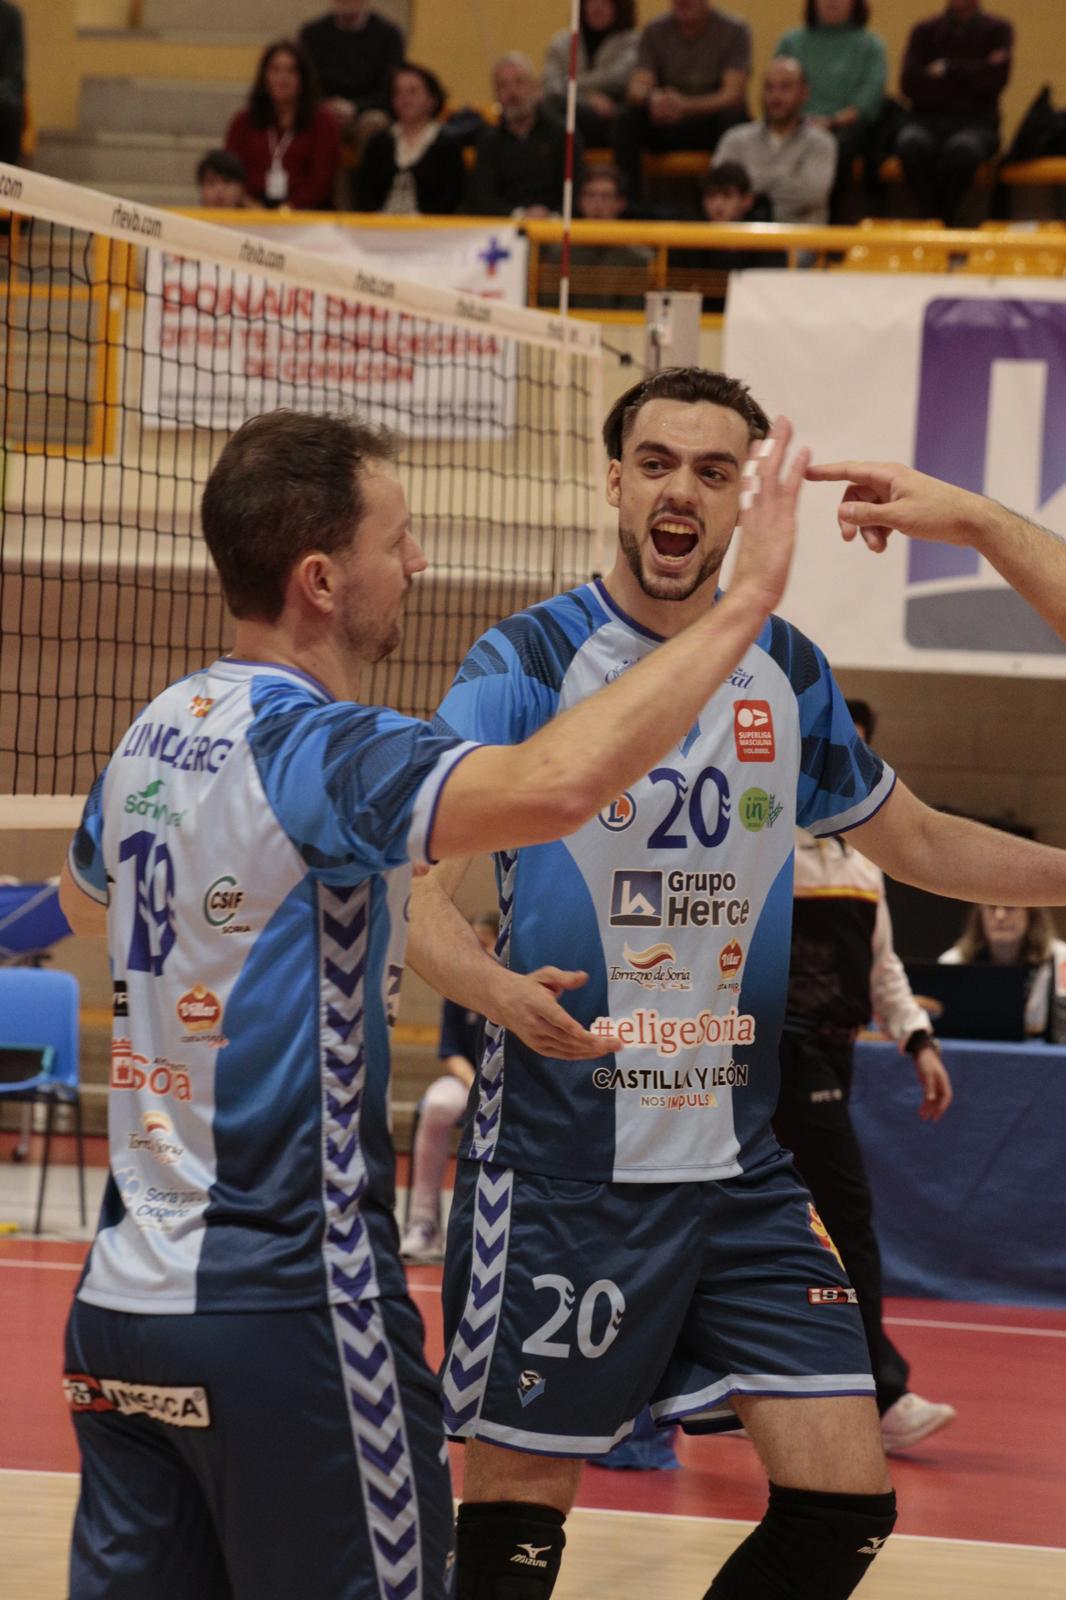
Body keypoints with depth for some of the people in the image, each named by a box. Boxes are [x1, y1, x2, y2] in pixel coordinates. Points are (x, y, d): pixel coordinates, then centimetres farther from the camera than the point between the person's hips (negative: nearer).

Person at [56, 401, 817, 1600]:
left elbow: (83, 903, 32)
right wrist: (744, 602, -27)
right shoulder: (316, 747, -17)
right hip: (284, 1306, -8)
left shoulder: (153, 734, 10)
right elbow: (555, 784, -35)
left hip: (123, 1296, 8)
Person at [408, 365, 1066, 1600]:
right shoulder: (524, 665, -8)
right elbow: (418, 894, -16)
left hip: (737, 1161, 5)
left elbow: (913, 842, 23)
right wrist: (499, 989, -36)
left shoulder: (788, 674, 7)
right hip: (559, 1161, -5)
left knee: (844, 1500, -1)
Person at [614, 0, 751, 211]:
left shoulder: (734, 30, -9)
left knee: (733, 120, -36)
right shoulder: (655, 31, 0)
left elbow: (733, 95, -19)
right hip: (667, 126, 3)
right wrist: (652, 99, -37)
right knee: (627, 121, -26)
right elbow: (637, 90, -10)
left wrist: (685, 106, -38)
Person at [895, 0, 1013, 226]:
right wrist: (971, 76, -4)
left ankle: (946, 218, -24)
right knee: (911, 143, -36)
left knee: (963, 148, -39)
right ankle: (928, 216, -25)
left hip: (976, 121, -1)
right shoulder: (924, 31, 11)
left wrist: (948, 69, -2)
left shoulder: (997, 30, 9)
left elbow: (995, 79, -6)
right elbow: (910, 83, -2)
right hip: (927, 118, 1)